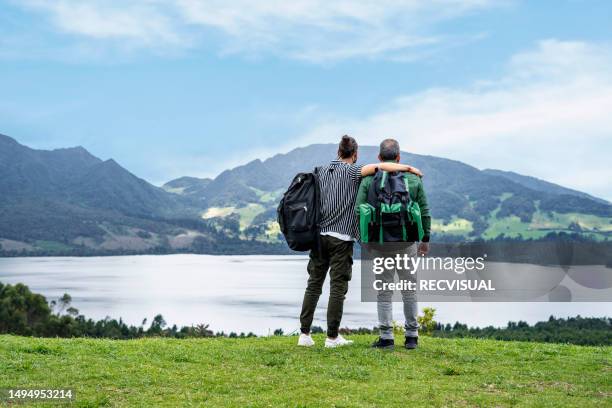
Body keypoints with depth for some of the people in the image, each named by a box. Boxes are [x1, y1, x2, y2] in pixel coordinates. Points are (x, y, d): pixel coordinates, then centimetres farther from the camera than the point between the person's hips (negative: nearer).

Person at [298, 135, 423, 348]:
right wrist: (409, 168, -14)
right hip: (341, 237, -5)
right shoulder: (351, 171, -5)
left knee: (314, 284, 9)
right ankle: (332, 337, 4)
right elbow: (379, 167, -18)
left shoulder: (321, 171, 12)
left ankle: (304, 334, 7)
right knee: (338, 287, 1)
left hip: (319, 234, 5)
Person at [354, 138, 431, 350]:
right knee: (409, 290, 12)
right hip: (407, 242, 1)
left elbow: (359, 212, -5)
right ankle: (411, 336, 15)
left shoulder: (369, 179, -2)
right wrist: (425, 239, 13)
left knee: (384, 292, 7)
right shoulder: (413, 179, 2)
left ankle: (386, 337, 5)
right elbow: (424, 212, 3)